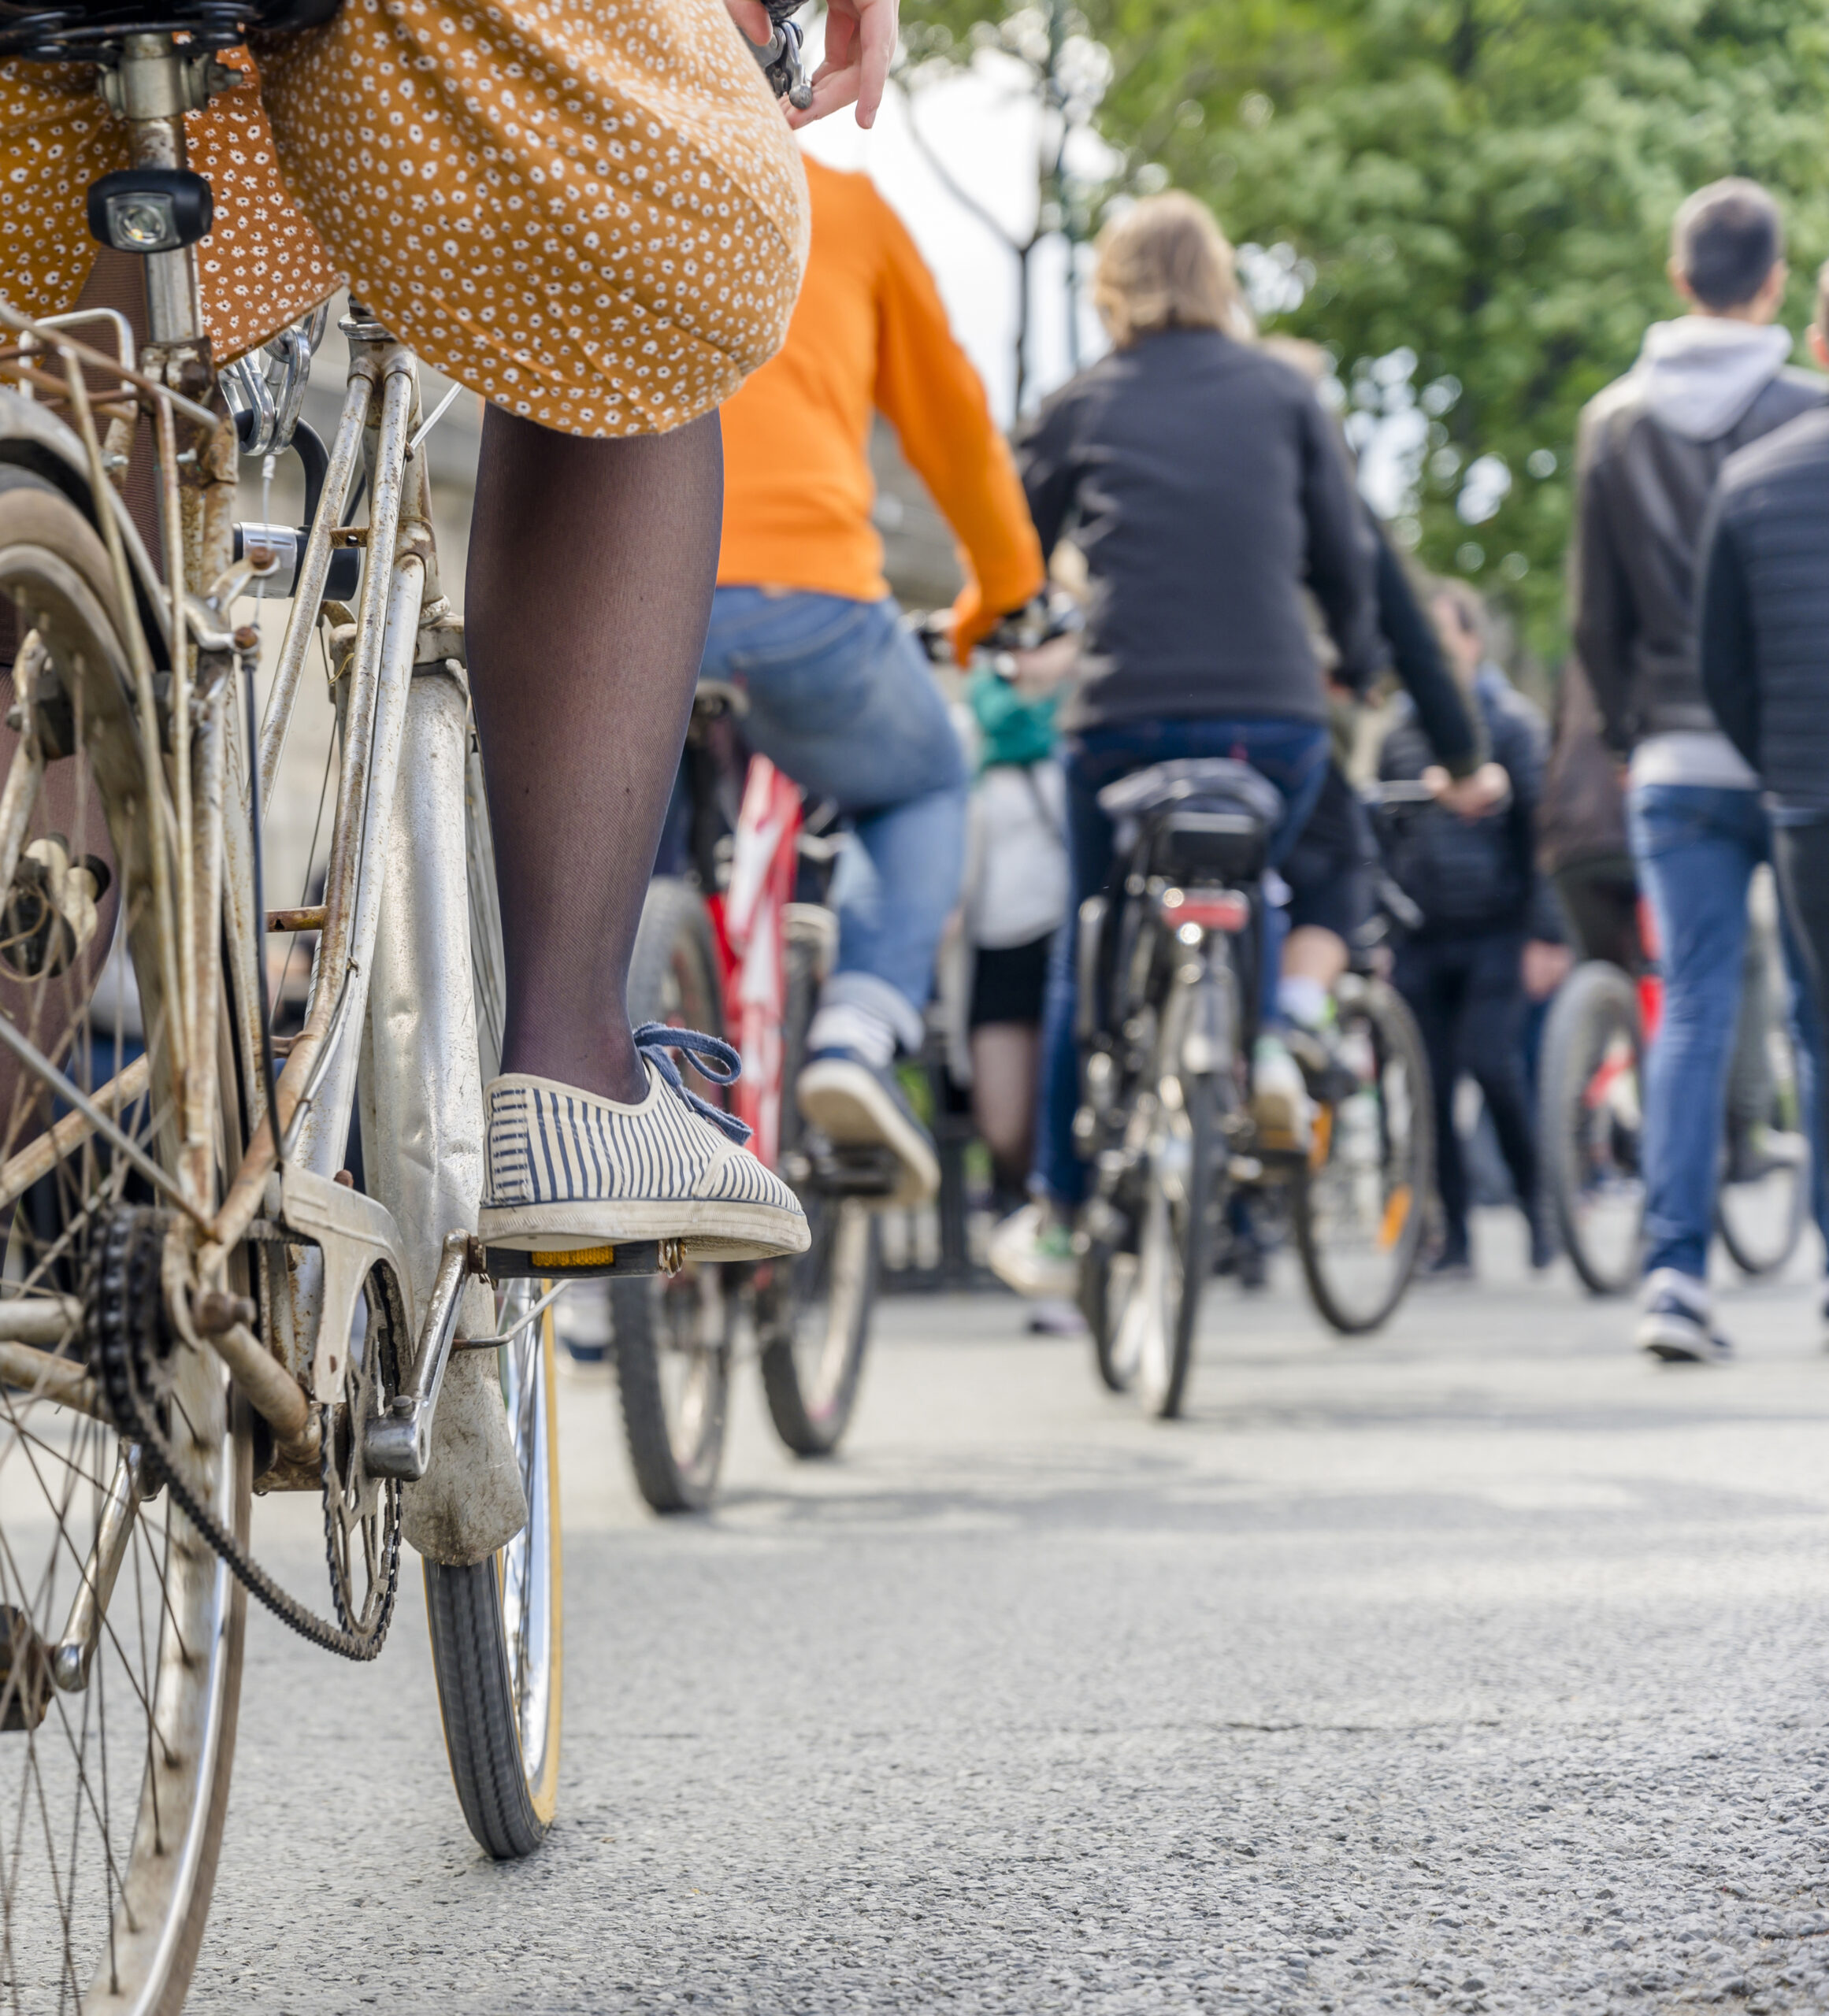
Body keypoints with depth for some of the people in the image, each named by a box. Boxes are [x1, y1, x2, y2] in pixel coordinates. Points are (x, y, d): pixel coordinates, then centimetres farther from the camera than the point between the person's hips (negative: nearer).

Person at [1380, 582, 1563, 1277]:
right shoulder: (1399, 730, 12)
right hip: (1421, 937, 4)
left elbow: (1538, 829, -2)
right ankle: (1454, 1236, 9)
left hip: (1495, 932, -4)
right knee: (1432, 1086, 1)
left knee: (1492, 1064, -17)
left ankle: (1534, 1197, 5)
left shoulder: (1513, 721, 1)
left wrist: (1545, 933, -8)